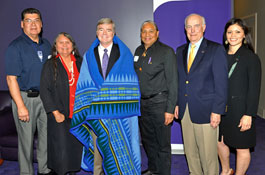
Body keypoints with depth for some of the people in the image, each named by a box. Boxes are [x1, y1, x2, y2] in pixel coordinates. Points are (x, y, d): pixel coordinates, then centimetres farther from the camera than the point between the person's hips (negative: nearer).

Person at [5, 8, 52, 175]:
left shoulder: (46, 45, 9)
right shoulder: (16, 46, -8)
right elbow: (11, 79, -12)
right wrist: (20, 106, -17)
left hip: (45, 97, 5)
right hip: (25, 97, -5)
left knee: (47, 135, 13)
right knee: (26, 139, 6)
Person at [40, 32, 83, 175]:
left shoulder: (80, 63, 8)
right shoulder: (50, 65, -2)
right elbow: (44, 90, -6)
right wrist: (55, 112, -12)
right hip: (60, 115, -3)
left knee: (76, 146, 10)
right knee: (61, 150, -1)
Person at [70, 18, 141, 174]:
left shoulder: (125, 55, 5)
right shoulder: (89, 56, 10)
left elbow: (130, 84, 1)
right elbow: (84, 85, 8)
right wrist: (85, 110, 1)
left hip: (118, 109, -1)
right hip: (96, 109, 2)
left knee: (118, 146, 5)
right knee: (98, 145, 8)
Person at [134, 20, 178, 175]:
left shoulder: (167, 51, -8)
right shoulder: (138, 51, 11)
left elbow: (173, 82, -12)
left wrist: (170, 109, -16)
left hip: (159, 103, -6)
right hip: (142, 103, 7)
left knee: (163, 144, 3)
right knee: (147, 140, 19)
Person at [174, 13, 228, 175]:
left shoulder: (216, 49, -4)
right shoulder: (180, 51, 13)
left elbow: (221, 83, -8)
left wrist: (217, 111, -13)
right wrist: (177, 103, 10)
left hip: (205, 111, -5)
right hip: (185, 110, 5)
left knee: (208, 154, 3)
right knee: (190, 151, 15)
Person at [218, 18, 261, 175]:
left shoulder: (251, 58, -7)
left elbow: (254, 89, -10)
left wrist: (248, 115, -16)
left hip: (240, 109, -5)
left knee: (242, 148, 7)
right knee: (220, 141, 17)